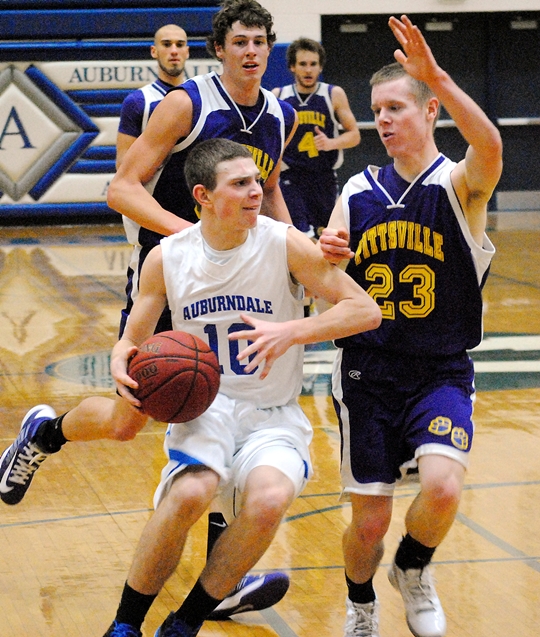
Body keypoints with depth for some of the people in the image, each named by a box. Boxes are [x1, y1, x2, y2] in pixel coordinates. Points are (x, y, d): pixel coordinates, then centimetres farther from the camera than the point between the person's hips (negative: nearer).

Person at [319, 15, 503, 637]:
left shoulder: (460, 184, -7)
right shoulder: (358, 193, 6)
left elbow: (490, 148, -32)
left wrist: (436, 75, -43)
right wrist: (325, 255, -15)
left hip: (440, 374, -3)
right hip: (366, 373, 3)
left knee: (442, 488, -25)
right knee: (369, 520, 3)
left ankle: (413, 569, 9)